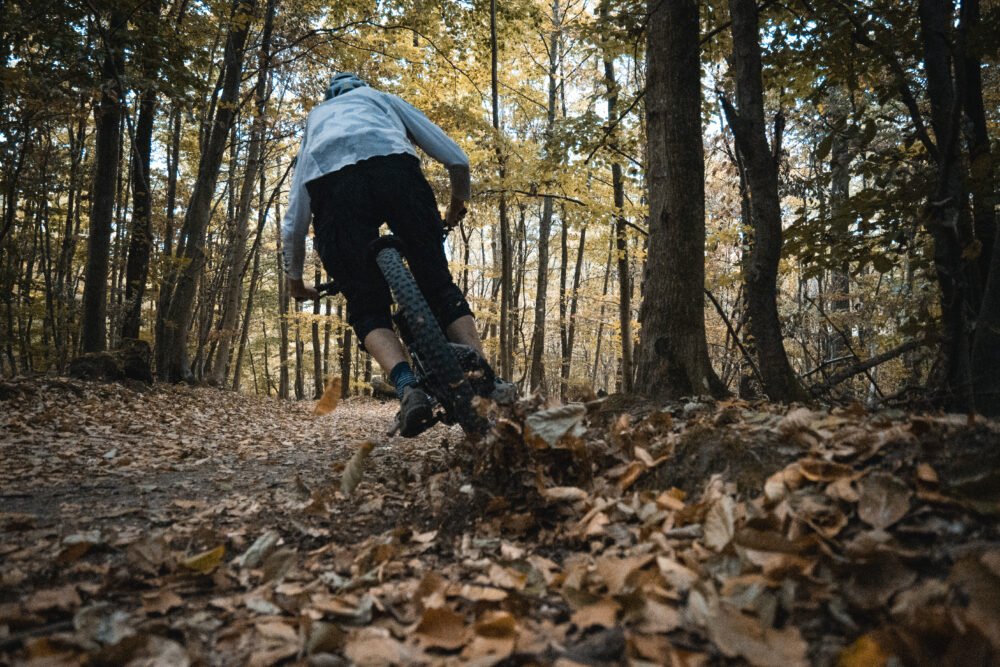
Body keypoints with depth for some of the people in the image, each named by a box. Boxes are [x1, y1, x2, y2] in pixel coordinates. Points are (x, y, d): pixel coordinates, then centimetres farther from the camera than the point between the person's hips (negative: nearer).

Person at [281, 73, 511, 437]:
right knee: (439, 284, 9)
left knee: (367, 308, 6)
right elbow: (457, 159, 27)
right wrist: (457, 207, 46)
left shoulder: (314, 120, 43)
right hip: (393, 167, 0)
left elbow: (293, 223, 38)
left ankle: (407, 387, -19)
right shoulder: (385, 100, 40)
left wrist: (295, 279, 50)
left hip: (329, 185, 1)